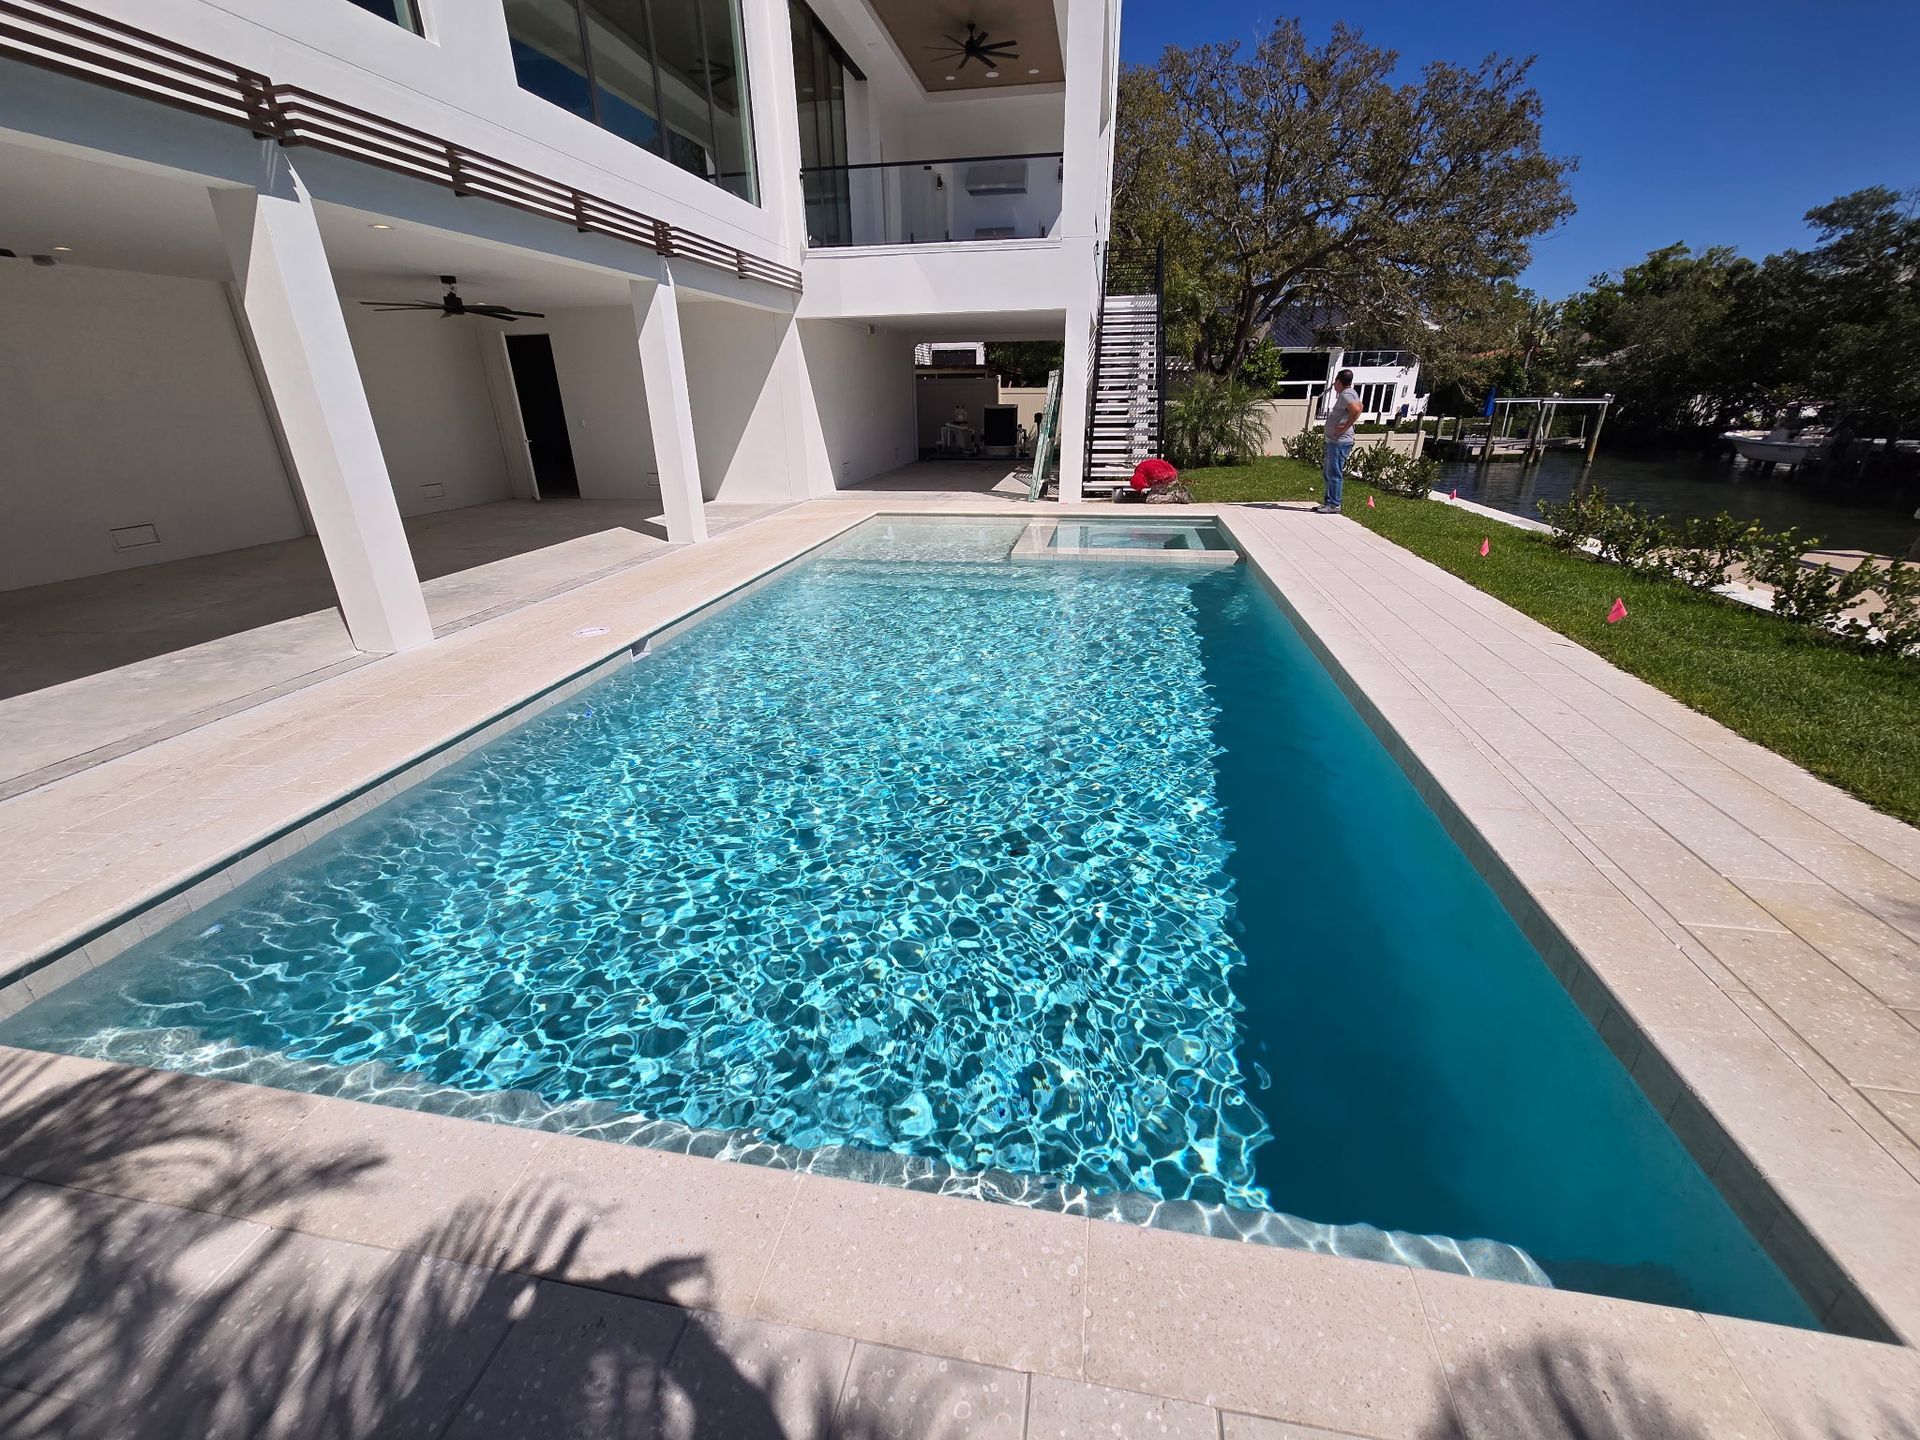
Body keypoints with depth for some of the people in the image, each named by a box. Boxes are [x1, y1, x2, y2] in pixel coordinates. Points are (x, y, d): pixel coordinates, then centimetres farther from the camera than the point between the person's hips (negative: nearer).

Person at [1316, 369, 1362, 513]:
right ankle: (1328, 502, 23)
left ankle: (1334, 505, -2)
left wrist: (1345, 427, -23)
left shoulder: (1346, 395, -15)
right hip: (1334, 441, 11)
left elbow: (1356, 409, -32)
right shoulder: (1350, 393, 17)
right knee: (1327, 473, 17)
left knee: (1334, 474, -6)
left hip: (1339, 442, -11)